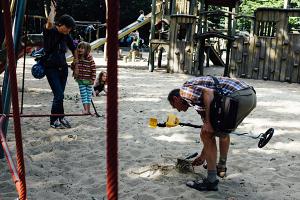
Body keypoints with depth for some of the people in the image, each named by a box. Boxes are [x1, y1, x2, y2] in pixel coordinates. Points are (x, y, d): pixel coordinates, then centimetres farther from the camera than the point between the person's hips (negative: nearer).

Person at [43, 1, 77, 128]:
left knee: (59, 95, 8)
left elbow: (73, 48, 19)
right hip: (51, 68, -5)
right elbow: (50, 23, -33)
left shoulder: (66, 36, 5)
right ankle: (54, 121, 2)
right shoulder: (50, 32, -10)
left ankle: (60, 118, 21)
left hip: (63, 68, 5)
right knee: (59, 94, -10)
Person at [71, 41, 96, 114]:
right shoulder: (77, 59, 2)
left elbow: (93, 69, -8)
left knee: (89, 95, 8)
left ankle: (88, 110, 15)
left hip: (88, 80, -2)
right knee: (83, 95, 2)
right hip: (81, 80, 3)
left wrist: (93, 79, -11)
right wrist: (73, 65, -11)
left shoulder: (90, 59, -9)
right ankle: (85, 109, 5)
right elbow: (73, 67, 12)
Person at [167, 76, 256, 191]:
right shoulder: (199, 101, 32)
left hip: (238, 97, -10)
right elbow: (210, 132, 36)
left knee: (206, 134, 1)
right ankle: (221, 167, 44)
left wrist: (208, 122, -13)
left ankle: (211, 181, 6)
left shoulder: (185, 90, 8)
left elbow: (208, 92, -15)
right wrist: (203, 156, 45)